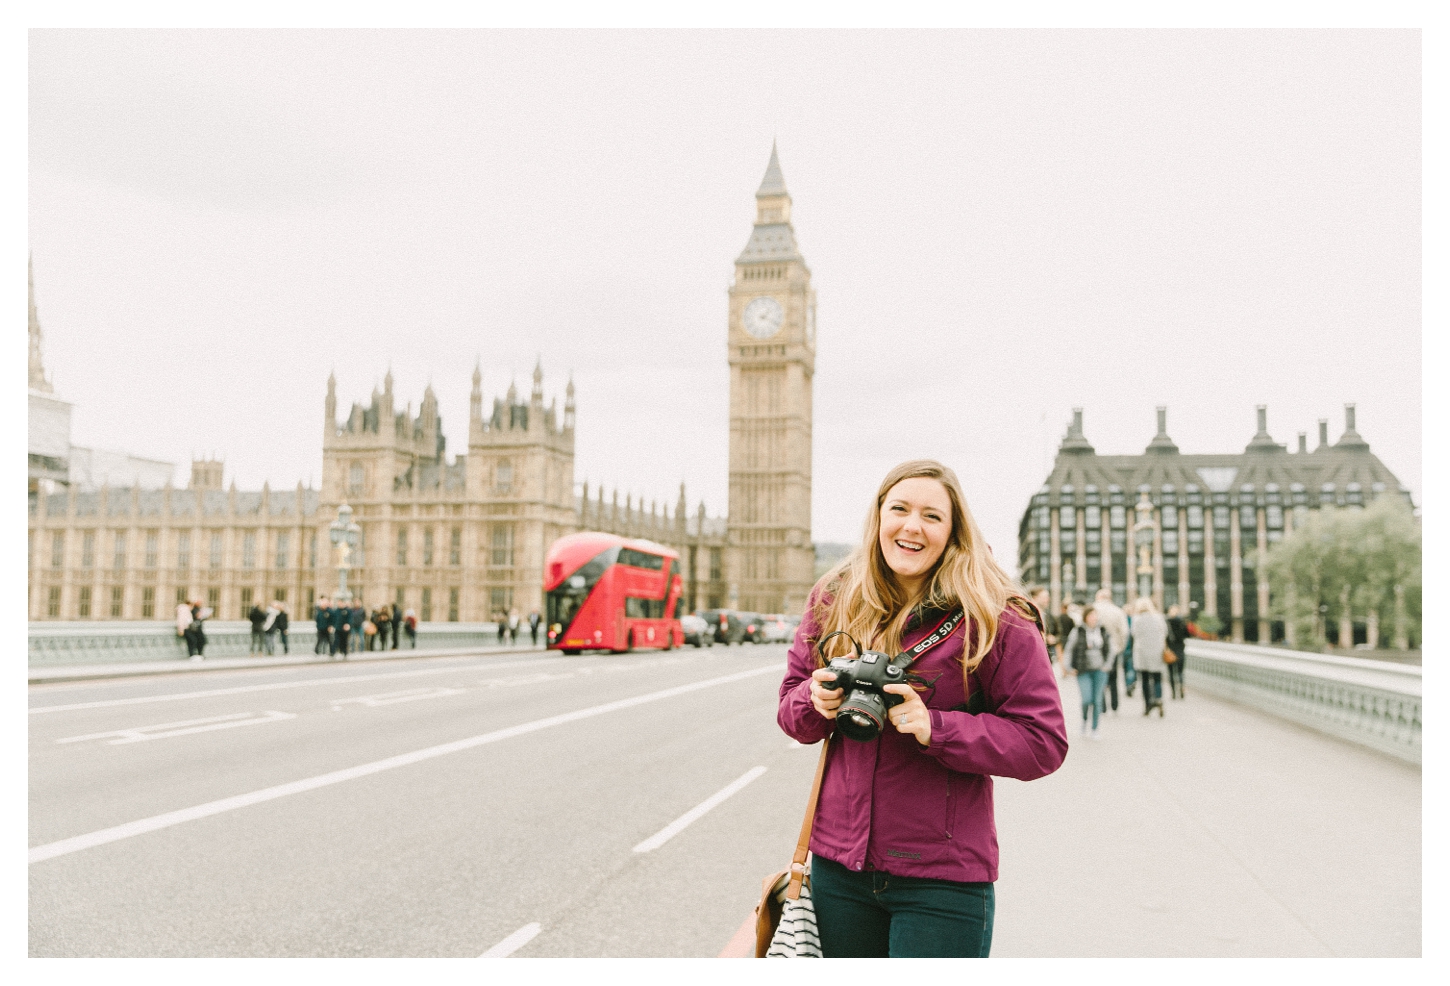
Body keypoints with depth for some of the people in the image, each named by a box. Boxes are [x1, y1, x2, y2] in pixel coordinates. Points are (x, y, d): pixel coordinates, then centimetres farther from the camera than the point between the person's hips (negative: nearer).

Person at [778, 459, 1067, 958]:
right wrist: (815, 700, -10)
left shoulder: (996, 619, -9)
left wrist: (935, 728, -22)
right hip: (838, 862, 4)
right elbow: (791, 707, 13)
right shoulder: (832, 601, 3)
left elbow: (1043, 742, -10)